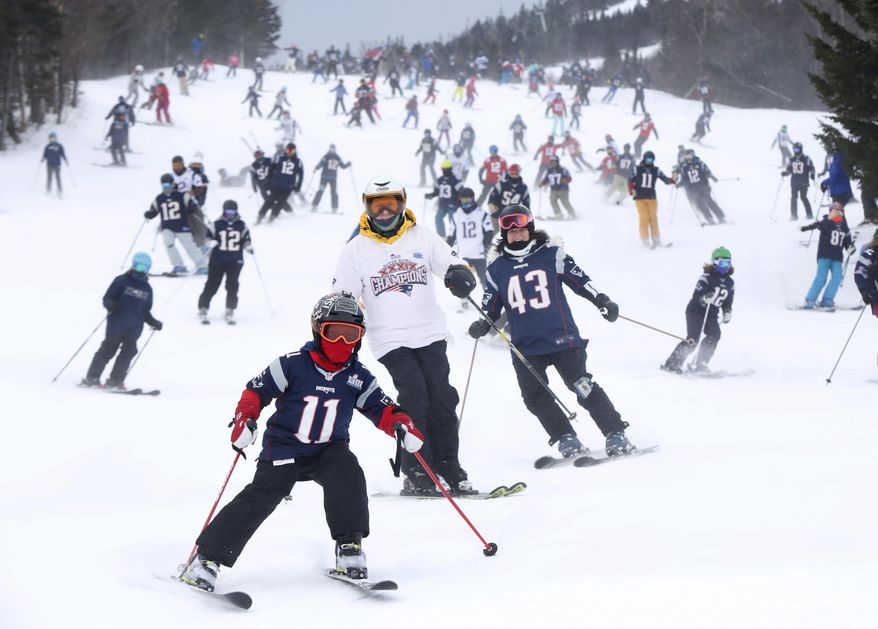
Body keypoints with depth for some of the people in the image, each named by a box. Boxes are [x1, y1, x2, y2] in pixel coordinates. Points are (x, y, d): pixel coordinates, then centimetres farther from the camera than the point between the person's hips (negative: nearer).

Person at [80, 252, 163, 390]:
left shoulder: (147, 289, 16)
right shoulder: (122, 281, 1)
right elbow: (107, 298, -1)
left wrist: (154, 322, 9)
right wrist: (110, 304, -23)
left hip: (134, 329, 4)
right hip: (116, 325, -4)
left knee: (128, 352, -6)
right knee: (107, 351, -3)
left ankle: (115, 380, -1)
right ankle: (92, 377, 4)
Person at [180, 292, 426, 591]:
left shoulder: (358, 377, 1)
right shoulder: (292, 365, -10)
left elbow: (381, 408, 4)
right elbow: (256, 391, -5)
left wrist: (401, 424, -16)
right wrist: (245, 420, -22)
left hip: (328, 450, 3)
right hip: (284, 449, -3)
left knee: (347, 475, -28)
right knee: (260, 497, -17)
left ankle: (349, 545, -17)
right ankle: (207, 557, -14)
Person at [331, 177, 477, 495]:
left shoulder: (423, 236, 9)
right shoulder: (356, 249, 6)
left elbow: (452, 263, 4)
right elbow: (341, 298, 9)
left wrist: (460, 275, -20)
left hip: (430, 334, 2)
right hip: (390, 340, -2)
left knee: (441, 396, -6)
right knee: (414, 393, -18)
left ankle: (450, 469, 4)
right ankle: (416, 474, -13)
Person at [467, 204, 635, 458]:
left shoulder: (551, 254, 4)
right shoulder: (497, 268, 11)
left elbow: (579, 279, 8)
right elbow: (491, 306, 18)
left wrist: (601, 300, -2)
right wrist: (483, 324, 0)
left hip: (561, 338, -3)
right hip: (525, 348, 3)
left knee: (583, 386, -11)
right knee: (535, 397, -10)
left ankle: (615, 434, -3)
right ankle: (566, 439, 0)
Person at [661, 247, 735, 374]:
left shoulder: (729, 283, 9)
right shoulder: (707, 278, -12)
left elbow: (727, 303, 16)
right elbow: (696, 297, -19)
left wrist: (727, 312, -5)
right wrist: (705, 298, -41)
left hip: (711, 315, 6)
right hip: (696, 311, -6)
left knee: (715, 335, -20)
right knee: (693, 340, -20)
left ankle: (700, 365, -14)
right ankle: (672, 363, -14)